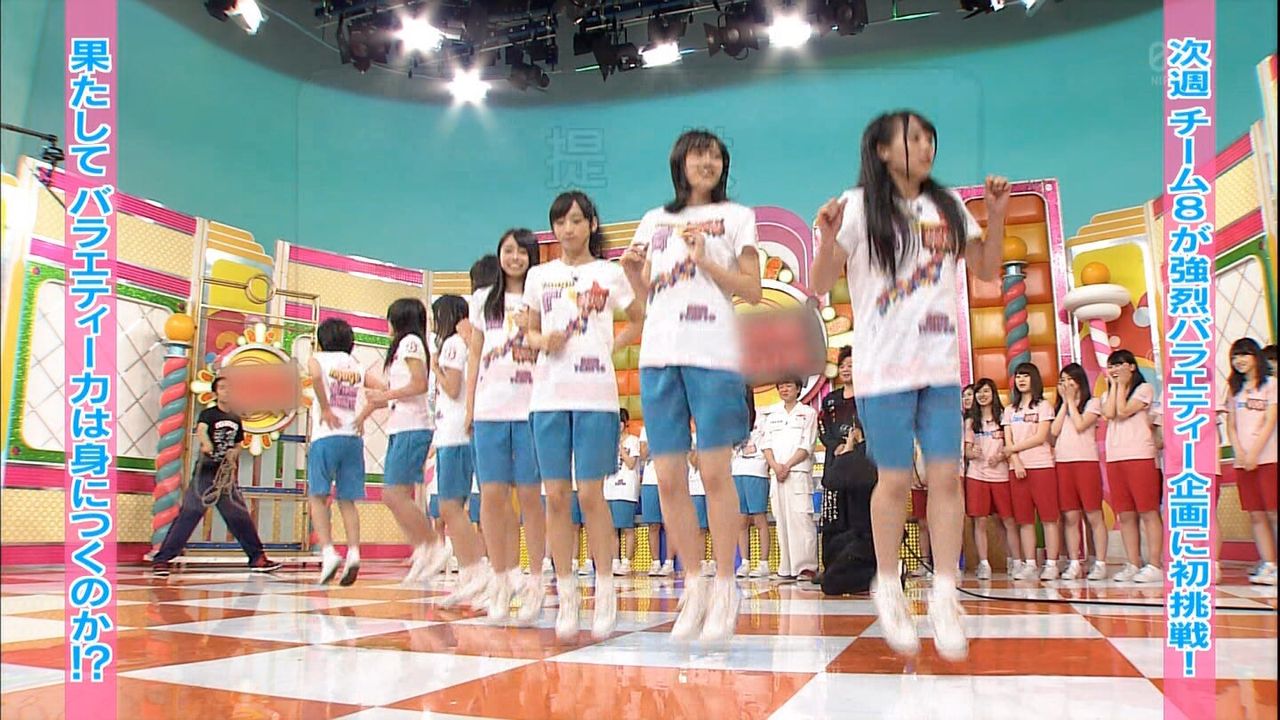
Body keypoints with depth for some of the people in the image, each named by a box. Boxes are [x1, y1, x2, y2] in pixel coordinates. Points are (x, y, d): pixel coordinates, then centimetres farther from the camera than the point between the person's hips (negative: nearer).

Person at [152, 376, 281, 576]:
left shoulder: (235, 420, 14)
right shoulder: (208, 413, -4)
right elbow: (200, 430, -25)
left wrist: (233, 454, -1)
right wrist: (206, 445, -47)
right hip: (205, 471, -5)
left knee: (240, 516, 8)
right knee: (189, 513, -12)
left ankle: (257, 558, 17)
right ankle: (161, 559, -5)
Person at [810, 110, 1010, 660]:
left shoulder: (948, 208, 12)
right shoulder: (861, 206, -1)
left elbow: (986, 271, 17)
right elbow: (820, 286, -5)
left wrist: (996, 216, 5)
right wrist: (828, 239, -23)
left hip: (942, 366, 4)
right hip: (884, 367, -4)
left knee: (945, 477, -2)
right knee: (895, 480, 0)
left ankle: (944, 596, 6)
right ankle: (888, 589, 17)